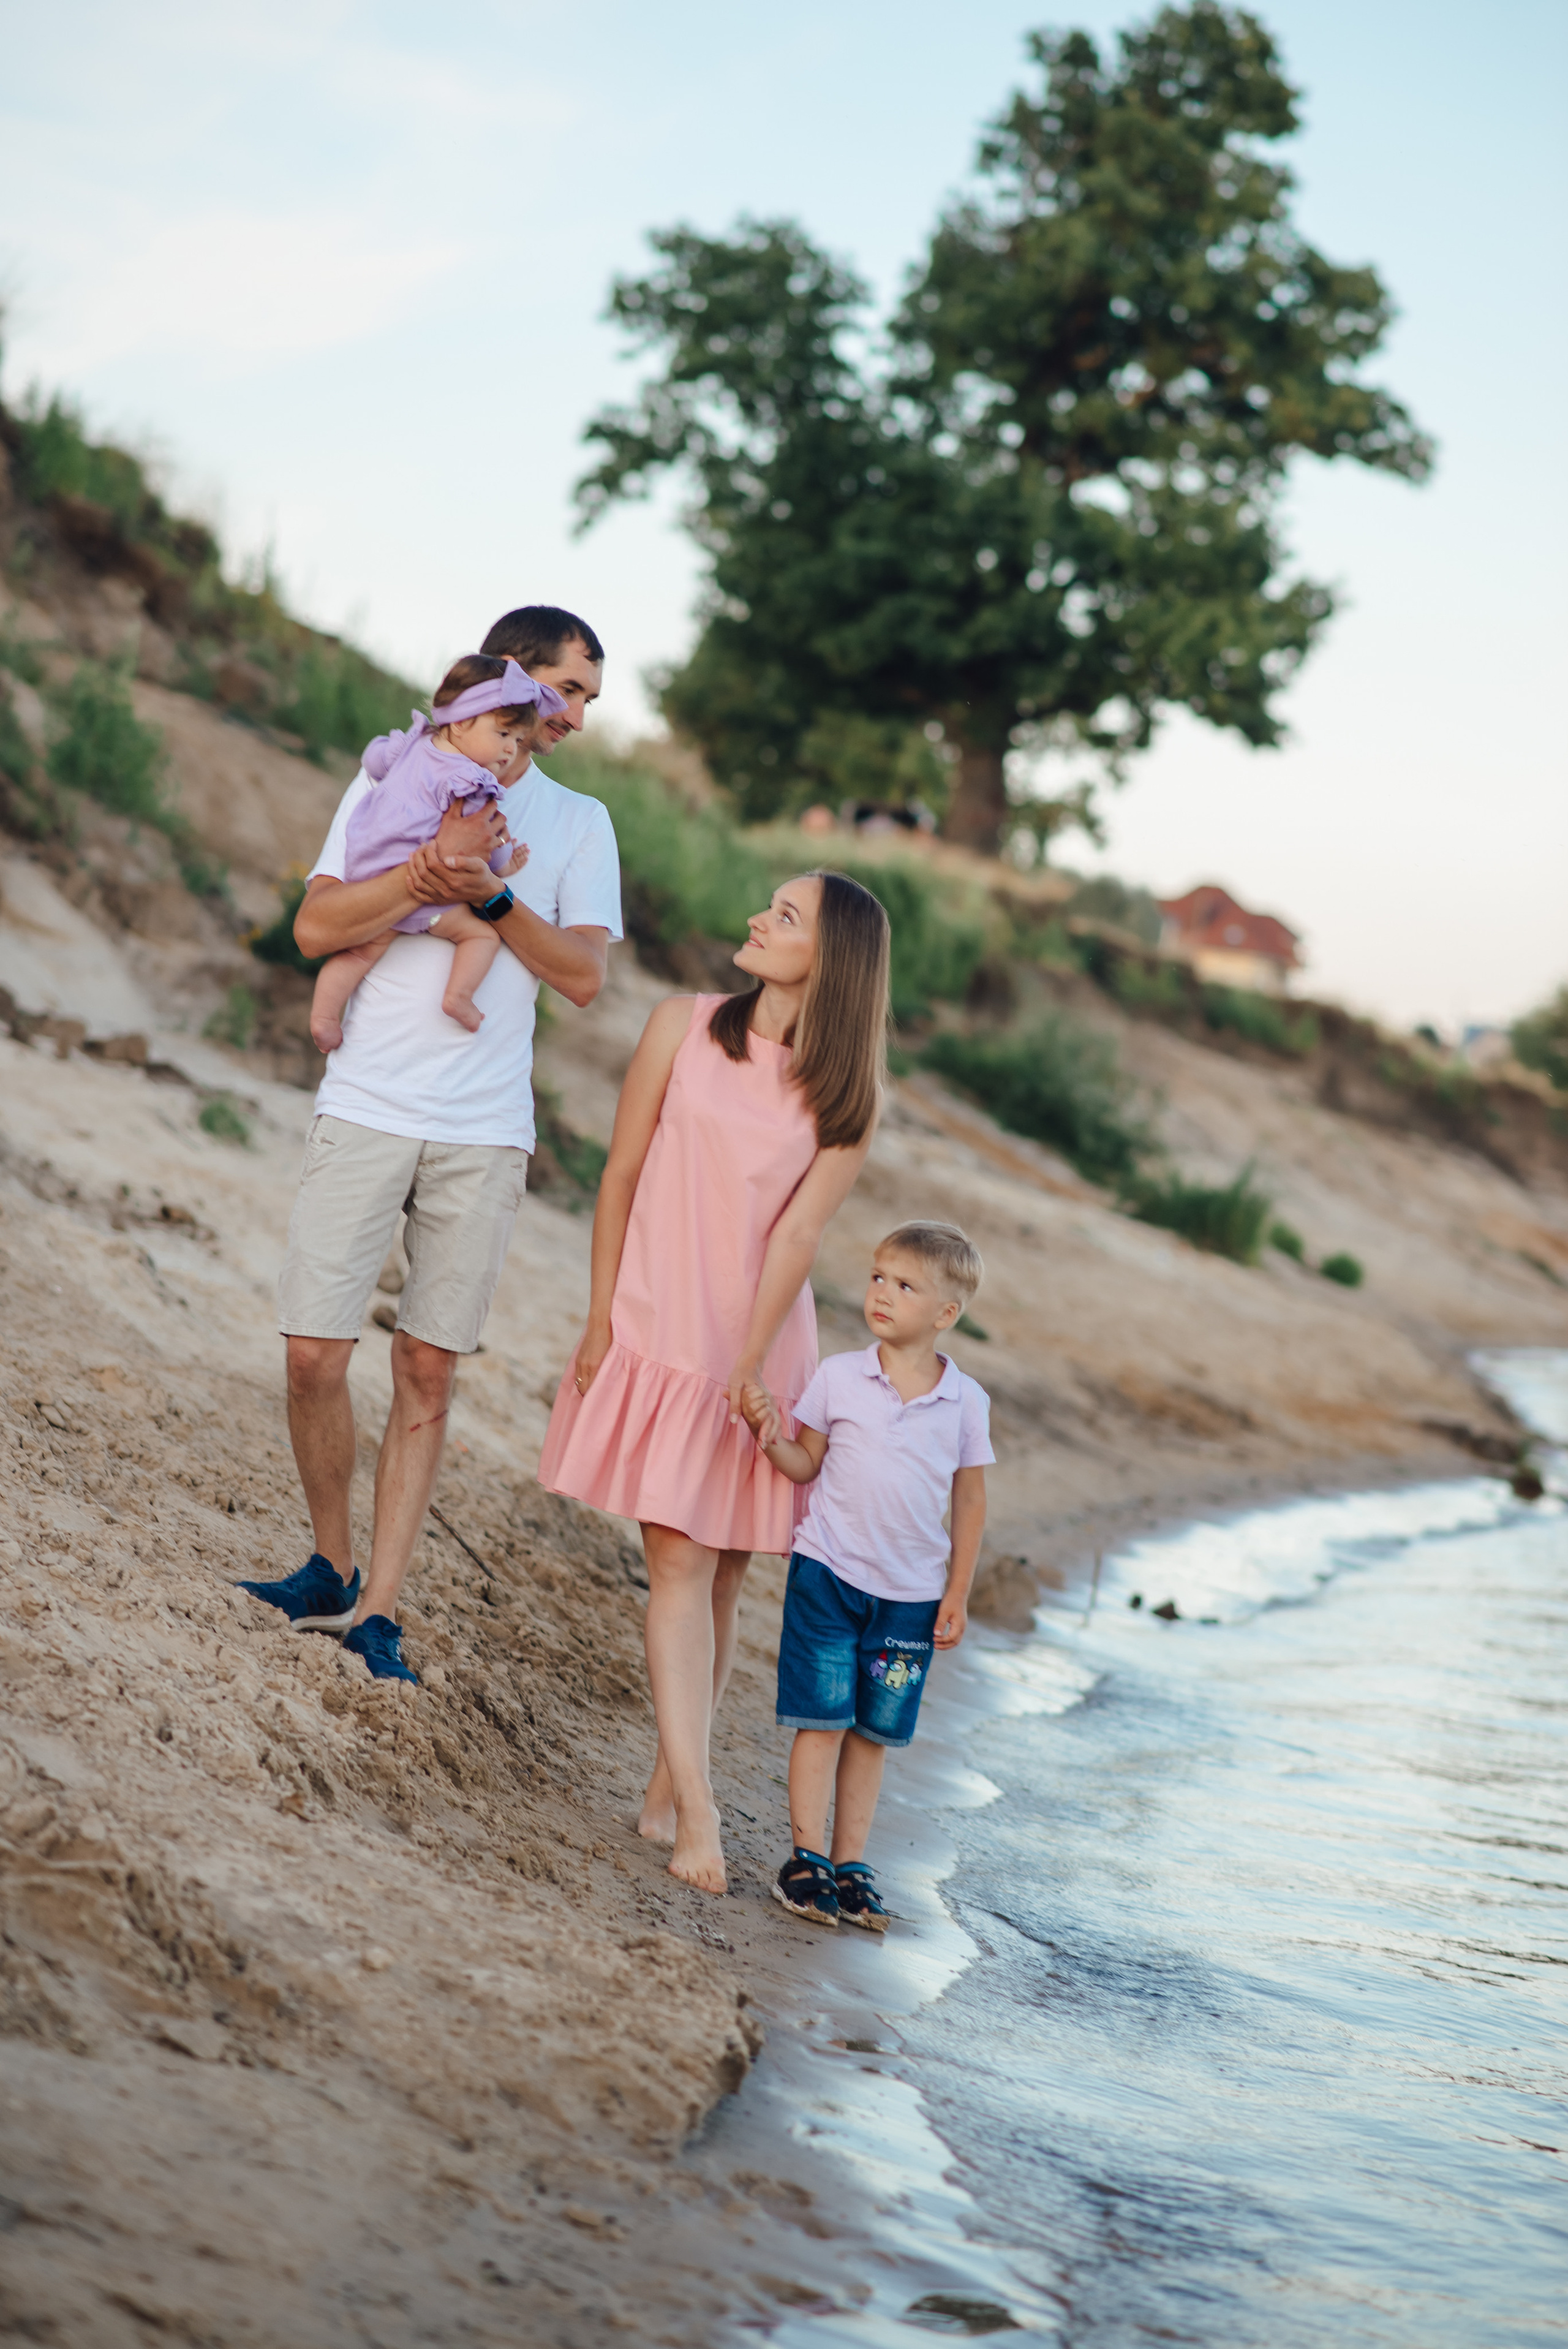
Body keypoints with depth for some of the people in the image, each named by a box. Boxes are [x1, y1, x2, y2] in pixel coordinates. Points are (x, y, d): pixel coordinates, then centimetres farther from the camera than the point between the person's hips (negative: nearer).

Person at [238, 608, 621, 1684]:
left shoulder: (579, 822, 12)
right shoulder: (395, 779, 7)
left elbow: (585, 973, 2)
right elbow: (316, 926, -3)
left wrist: (492, 895, -11)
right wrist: (432, 870, -16)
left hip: (485, 1133, 1)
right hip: (367, 1111, -1)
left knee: (428, 1373, 1)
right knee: (315, 1355, -4)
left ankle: (379, 1606, 7)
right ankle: (332, 1568, 16)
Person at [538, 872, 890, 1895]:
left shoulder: (849, 1096, -3)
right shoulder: (684, 1027, -1)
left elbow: (799, 1234, -7)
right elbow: (621, 1176, 3)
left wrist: (750, 1364, -11)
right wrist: (601, 1320, 2)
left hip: (760, 1347, 1)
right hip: (661, 1331, -1)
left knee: (725, 1574, 8)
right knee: (680, 1557, -10)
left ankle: (670, 1785, 22)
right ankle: (697, 1808, -14)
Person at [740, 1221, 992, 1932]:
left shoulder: (965, 1402, -1)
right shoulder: (838, 1377, -2)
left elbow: (969, 1501, 5)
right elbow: (807, 1465, 5)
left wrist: (957, 1593, 4)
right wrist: (770, 1434, -15)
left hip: (911, 1594, 1)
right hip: (828, 1573, -1)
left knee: (873, 1731, 8)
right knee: (822, 1719, -2)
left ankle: (850, 1862, 16)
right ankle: (807, 1856, 6)